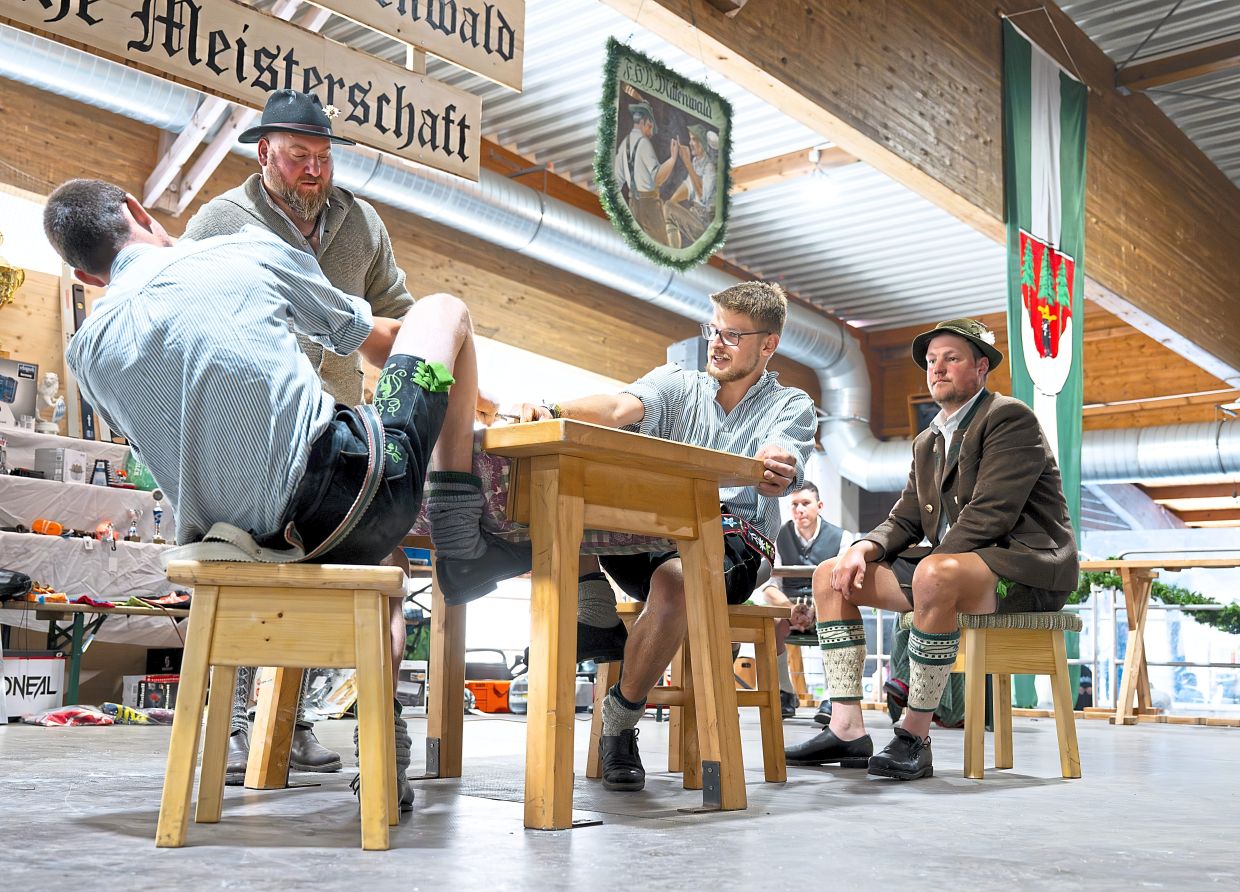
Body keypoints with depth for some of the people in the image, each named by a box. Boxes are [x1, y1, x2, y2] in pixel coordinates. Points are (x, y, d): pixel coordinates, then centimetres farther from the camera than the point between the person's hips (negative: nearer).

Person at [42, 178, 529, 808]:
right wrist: (461, 390, 38)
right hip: (348, 494, -4)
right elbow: (374, 340, 17)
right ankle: (460, 543, 11)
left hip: (263, 545, 4)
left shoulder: (87, 353, 10)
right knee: (443, 309, 17)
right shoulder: (248, 249, 4)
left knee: (364, 546, 40)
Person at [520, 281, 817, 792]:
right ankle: (594, 619, -13)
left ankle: (621, 719, -18)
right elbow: (620, 408, -6)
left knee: (673, 580, -37)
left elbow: (776, 475, -11)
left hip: (732, 537, -2)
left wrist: (777, 472, -37)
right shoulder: (676, 384, 16)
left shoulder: (791, 406, 10)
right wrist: (554, 413, -27)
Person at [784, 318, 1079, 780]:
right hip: (952, 566, 9)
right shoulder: (927, 441, 18)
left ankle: (915, 737, -28)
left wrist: (932, 566, -21)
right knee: (830, 576, 0)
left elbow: (990, 515, -20)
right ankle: (847, 729, -9)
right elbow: (904, 521, 14)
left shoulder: (1009, 417, -8)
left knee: (935, 575, -40)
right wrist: (864, 548, -7)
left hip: (1025, 567, -9)